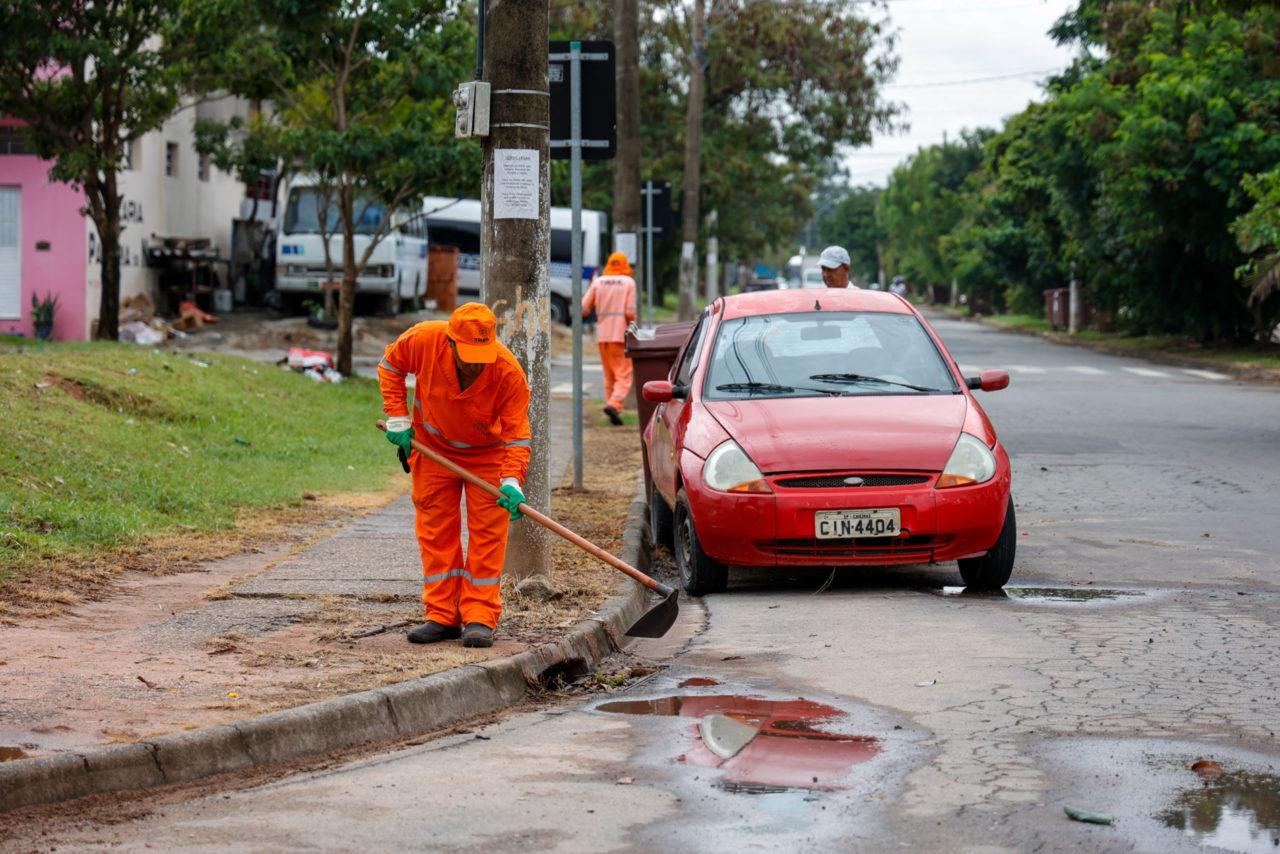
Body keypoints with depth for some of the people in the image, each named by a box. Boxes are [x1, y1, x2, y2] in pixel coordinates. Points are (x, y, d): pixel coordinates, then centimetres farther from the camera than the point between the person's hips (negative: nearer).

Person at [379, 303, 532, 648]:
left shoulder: (509, 372, -33)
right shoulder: (424, 339, -29)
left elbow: (517, 434, -28)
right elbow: (390, 365, -6)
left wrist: (511, 481, -42)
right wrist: (397, 418, -10)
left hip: (487, 453, -2)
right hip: (433, 445, 2)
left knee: (487, 531, -6)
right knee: (435, 529, 3)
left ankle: (480, 619, -2)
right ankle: (442, 617, 9)